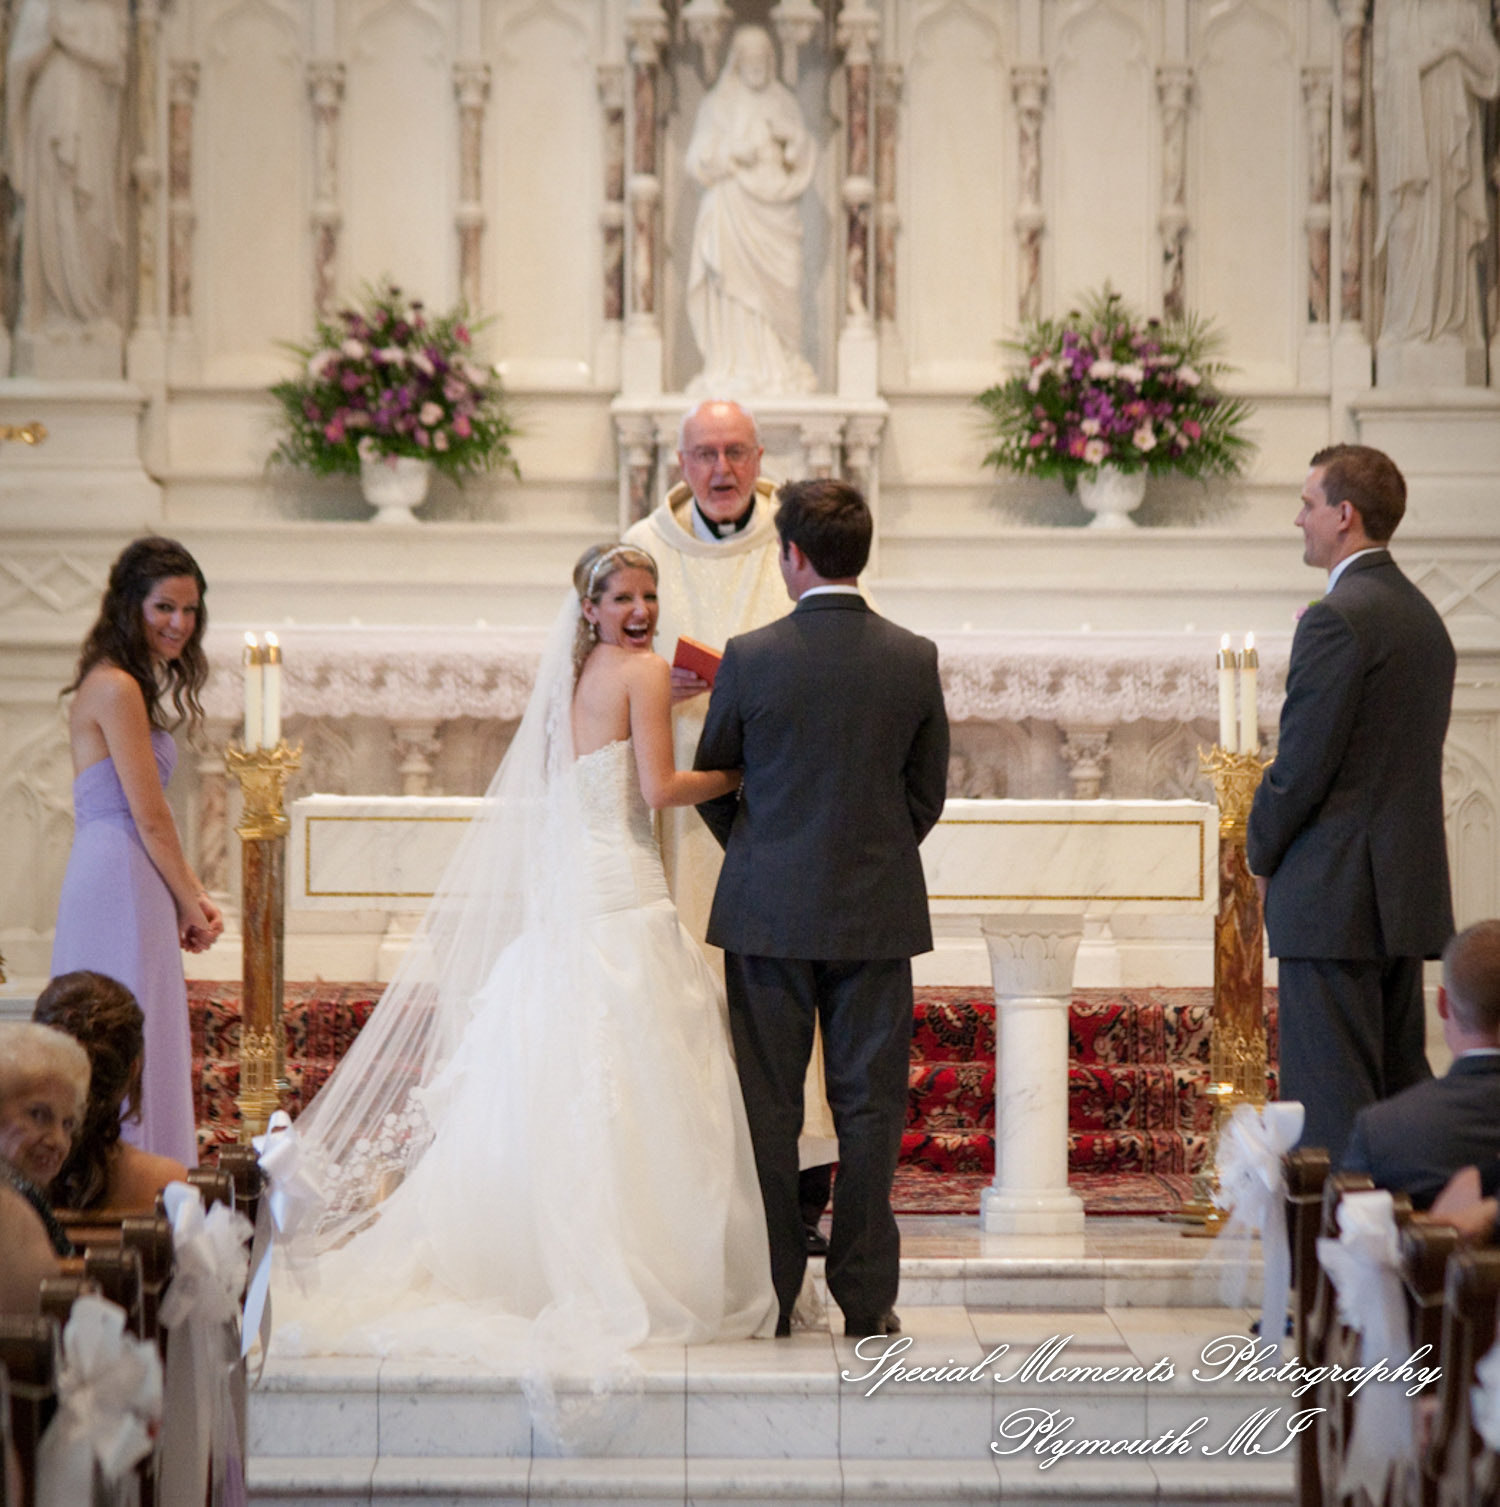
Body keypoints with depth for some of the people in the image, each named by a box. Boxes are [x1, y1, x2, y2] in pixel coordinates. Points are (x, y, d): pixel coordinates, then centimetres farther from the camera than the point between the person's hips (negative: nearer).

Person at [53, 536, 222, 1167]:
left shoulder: (112, 684, 17)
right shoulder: (118, 689, -14)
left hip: (107, 885, 10)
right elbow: (150, 819, -14)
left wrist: (193, 895, 12)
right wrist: (189, 902, -3)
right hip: (122, 885, -10)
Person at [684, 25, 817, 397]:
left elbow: (804, 162, 10)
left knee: (776, 293, -4)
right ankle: (736, 370, -8)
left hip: (775, 211, 2)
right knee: (732, 291, -9)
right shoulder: (716, 105, 6)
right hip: (729, 210, -2)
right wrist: (733, 154, -15)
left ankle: (779, 370, 0)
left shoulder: (784, 102, 12)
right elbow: (699, 161, 0)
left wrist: (792, 136, -9)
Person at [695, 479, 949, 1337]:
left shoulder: (752, 658, -8)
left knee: (769, 1106, 6)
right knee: (869, 1105, 5)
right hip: (877, 911, 1)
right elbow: (929, 791, 5)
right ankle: (866, 1297, 6)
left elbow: (709, 782, 4)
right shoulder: (915, 660, -3)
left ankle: (771, 1292, 8)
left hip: (768, 911, -1)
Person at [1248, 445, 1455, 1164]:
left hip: (1335, 898, -9)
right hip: (1409, 893, 9)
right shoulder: (1423, 615, 15)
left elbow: (1302, 762, -16)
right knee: (1399, 1086, 12)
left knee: (1330, 1104, -7)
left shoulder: (1336, 619, -14)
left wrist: (1262, 855, 0)